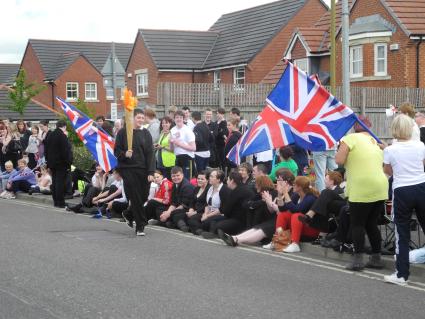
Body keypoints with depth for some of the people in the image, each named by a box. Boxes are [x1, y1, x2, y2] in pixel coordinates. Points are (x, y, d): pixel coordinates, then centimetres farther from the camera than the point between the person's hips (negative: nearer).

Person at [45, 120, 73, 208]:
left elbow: (46, 149, 14)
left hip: (52, 162, 7)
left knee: (54, 182, 12)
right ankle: (60, 202, -3)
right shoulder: (62, 136, -16)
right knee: (60, 182, -4)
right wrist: (68, 162, -12)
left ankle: (55, 201, 17)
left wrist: (48, 161, 20)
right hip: (61, 163, -7)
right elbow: (66, 151, -18)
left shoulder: (50, 135, 8)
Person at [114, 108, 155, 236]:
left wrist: (151, 172, -6)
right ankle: (140, 226, 1)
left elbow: (150, 153, 2)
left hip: (143, 169, 3)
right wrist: (124, 154, -20)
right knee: (135, 198, -6)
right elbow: (117, 151, 3)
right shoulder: (123, 132, 1)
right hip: (127, 168, -3)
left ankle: (128, 214, 34)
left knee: (143, 197, 5)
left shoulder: (145, 133, 8)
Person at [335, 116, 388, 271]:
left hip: (361, 190, -6)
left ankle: (358, 260, -4)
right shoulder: (376, 142, 19)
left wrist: (341, 150, 8)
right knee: (371, 224, 15)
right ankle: (376, 258, 16)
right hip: (380, 189, 6)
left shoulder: (350, 138, -3)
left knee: (357, 224, 1)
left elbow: (339, 160, -10)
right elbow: (386, 167, 21)